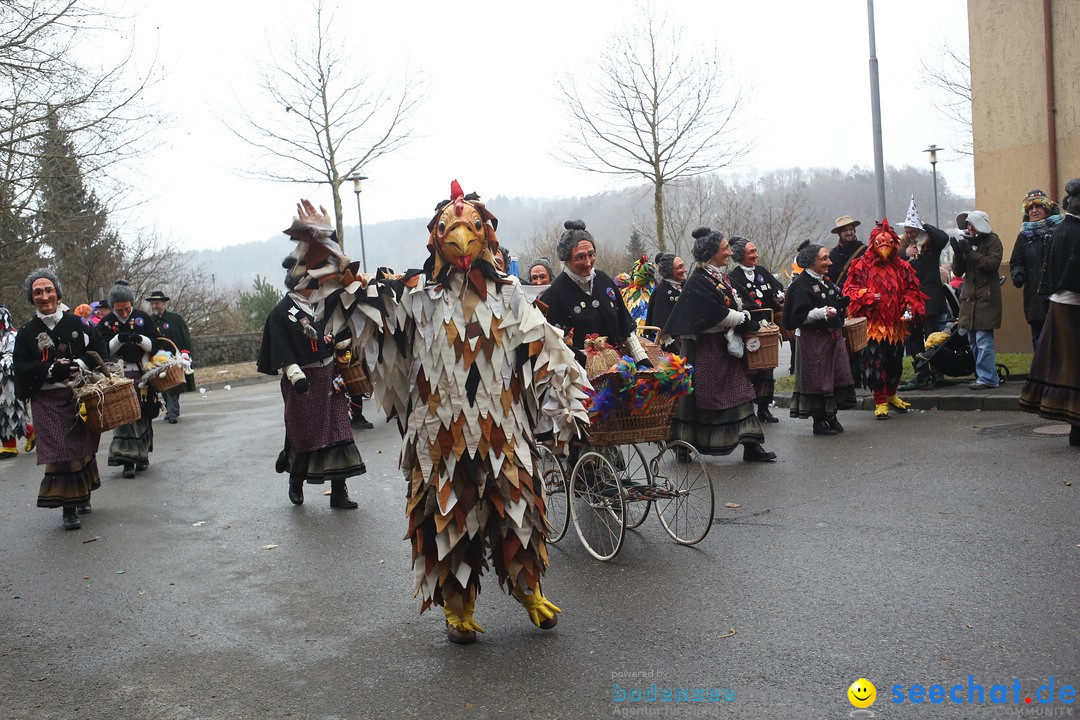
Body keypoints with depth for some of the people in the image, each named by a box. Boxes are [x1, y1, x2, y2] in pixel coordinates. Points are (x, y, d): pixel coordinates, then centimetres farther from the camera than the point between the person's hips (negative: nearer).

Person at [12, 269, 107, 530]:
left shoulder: (77, 323, 4)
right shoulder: (27, 333, 3)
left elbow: (99, 351, 3)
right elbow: (22, 368, -2)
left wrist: (80, 364, -14)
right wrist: (52, 369, -17)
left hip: (80, 397, 1)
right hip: (48, 402, -1)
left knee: (83, 447, 9)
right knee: (61, 452, -7)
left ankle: (83, 496, 29)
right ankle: (68, 508, -1)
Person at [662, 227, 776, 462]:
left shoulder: (720, 276, 12)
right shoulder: (698, 281, -16)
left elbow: (735, 305, 18)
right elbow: (719, 314, -21)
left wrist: (746, 319, -2)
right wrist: (750, 324, -13)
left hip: (726, 347, 9)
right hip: (706, 348, -9)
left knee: (739, 392, 5)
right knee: (701, 397, 0)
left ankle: (750, 444, 7)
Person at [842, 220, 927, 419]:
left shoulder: (902, 267, 11)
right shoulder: (863, 266, -2)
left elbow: (911, 290, 14)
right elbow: (851, 290, -2)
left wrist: (911, 306, -4)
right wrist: (868, 296, -18)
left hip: (896, 324, 5)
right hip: (874, 324, -4)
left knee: (895, 361, 13)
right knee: (875, 362, -7)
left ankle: (891, 395, 36)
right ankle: (880, 402, 4)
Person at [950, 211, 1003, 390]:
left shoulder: (992, 241, -1)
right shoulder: (966, 241, 14)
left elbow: (992, 264, -15)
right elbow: (958, 272, 10)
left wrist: (970, 252, -18)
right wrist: (958, 253, -7)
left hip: (986, 298, -6)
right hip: (969, 298, 7)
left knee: (983, 341, -12)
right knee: (973, 342, 8)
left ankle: (986, 378, -8)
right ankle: (987, 376, 17)